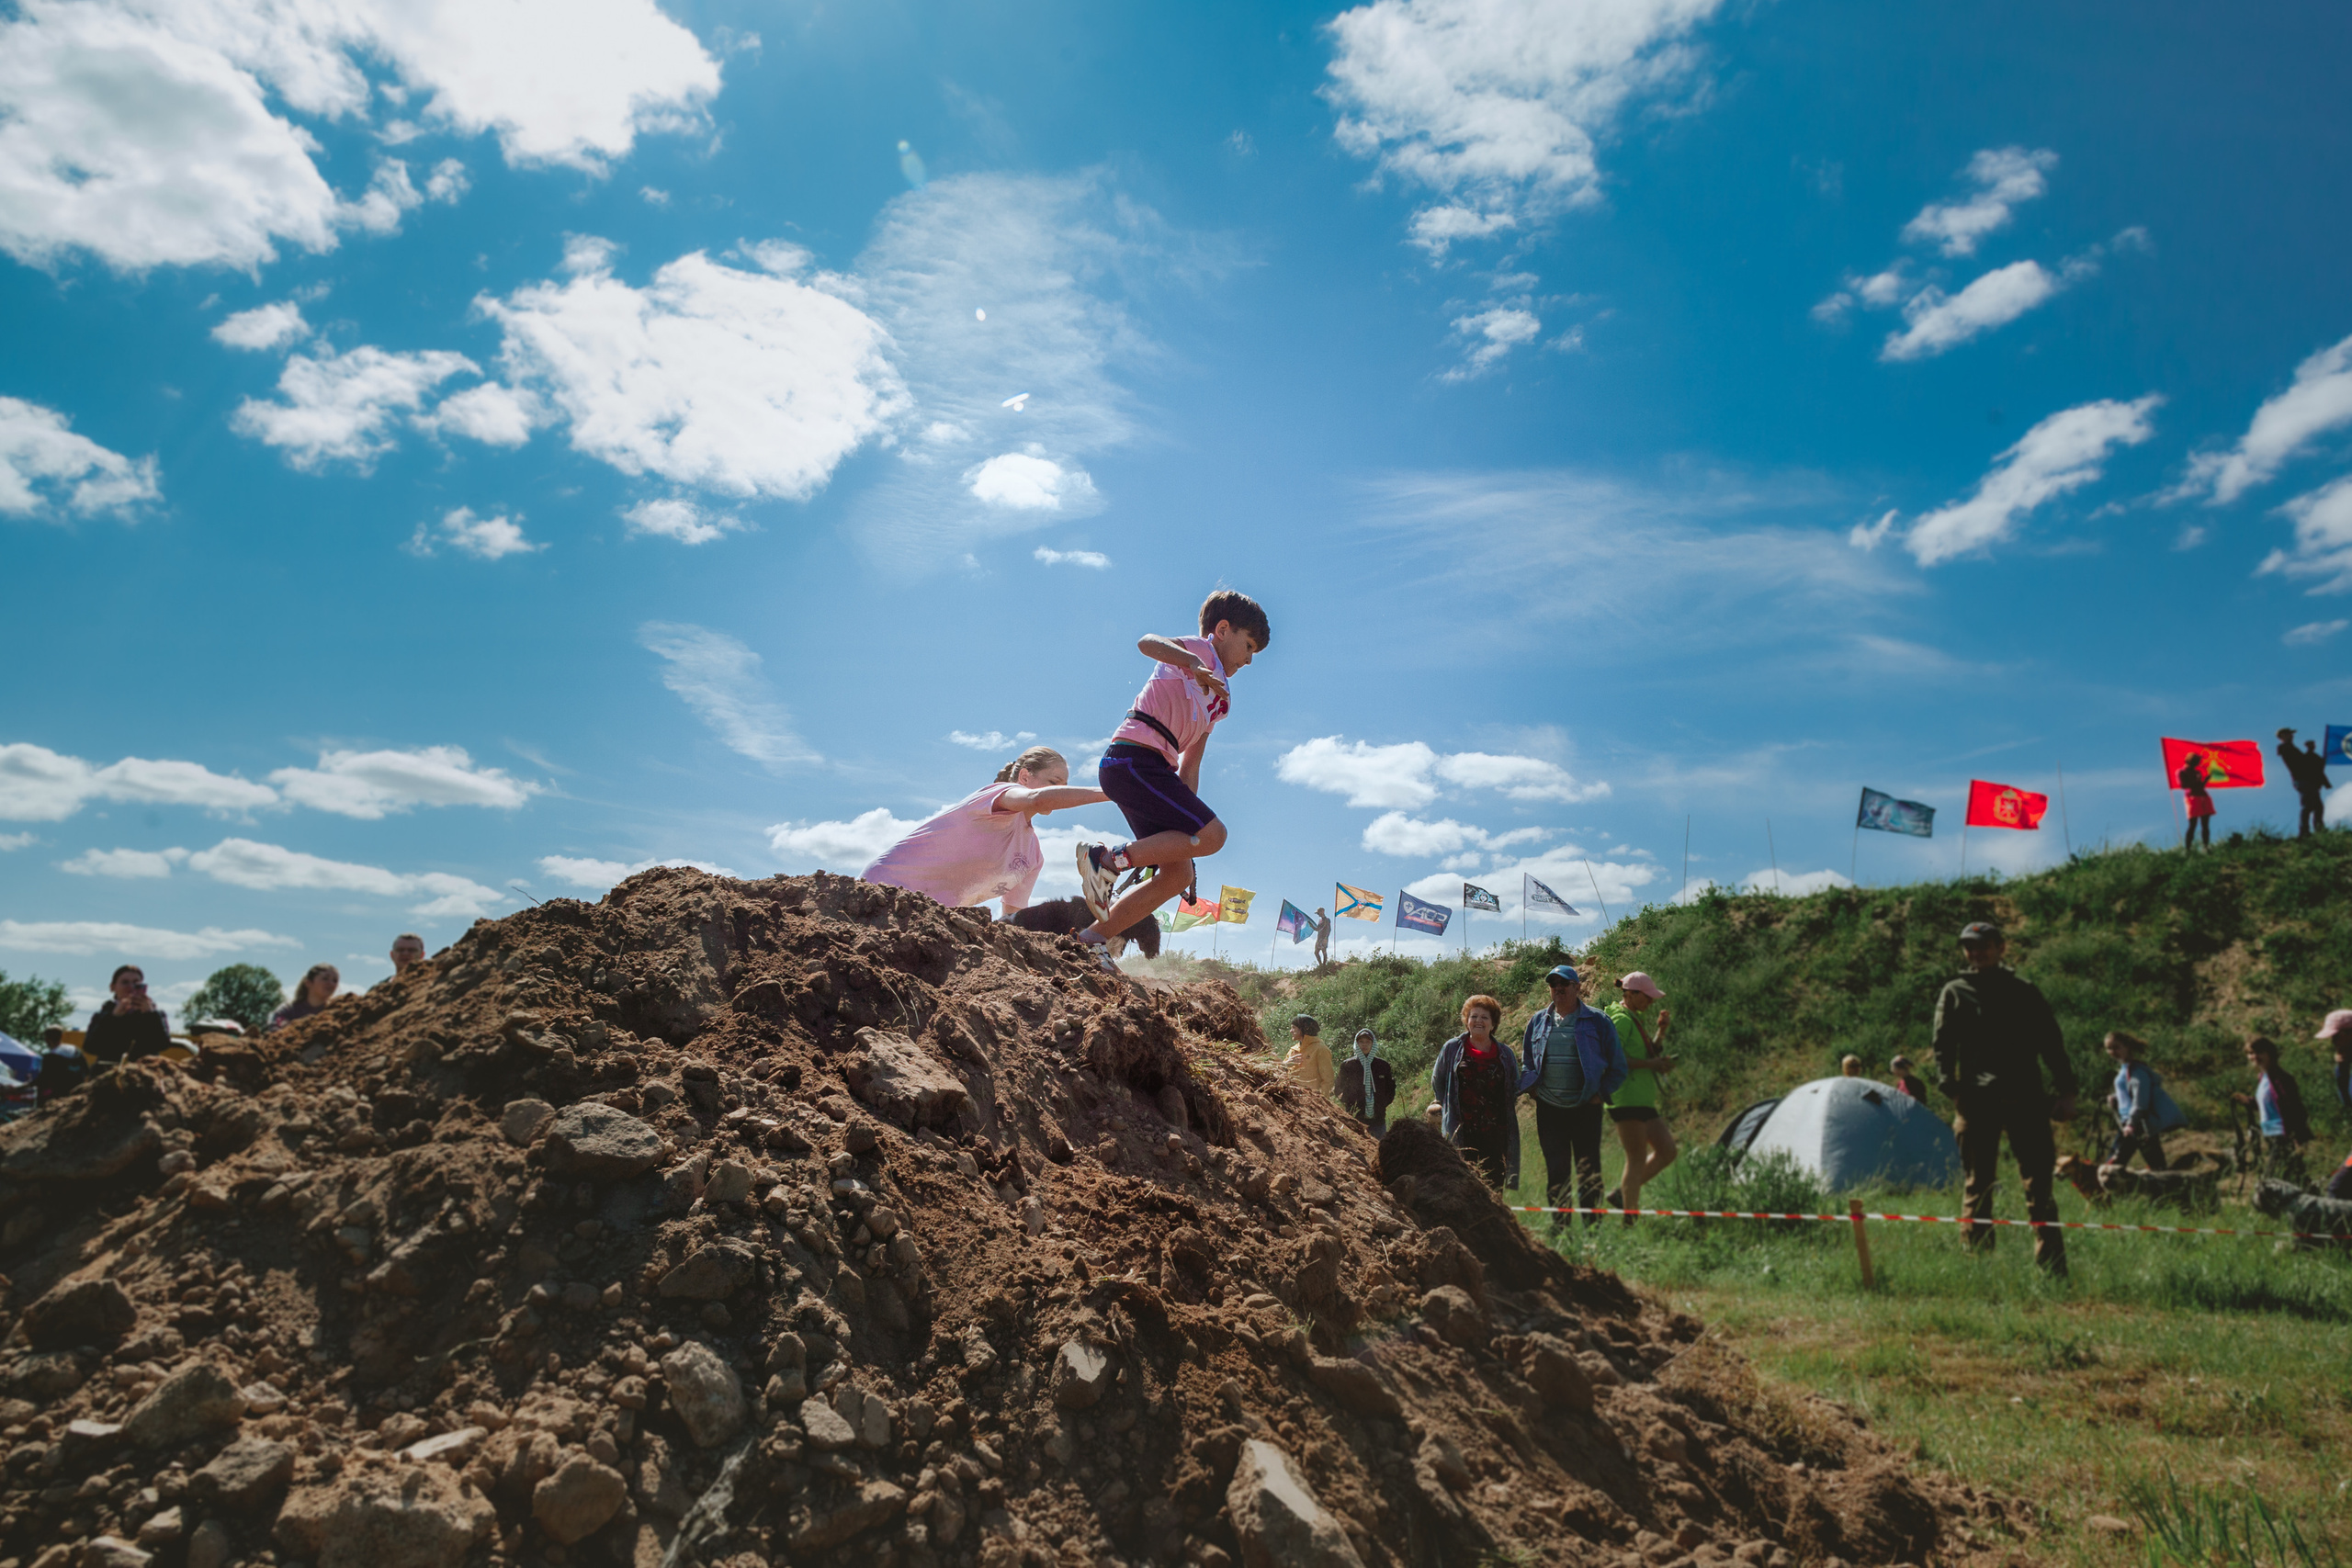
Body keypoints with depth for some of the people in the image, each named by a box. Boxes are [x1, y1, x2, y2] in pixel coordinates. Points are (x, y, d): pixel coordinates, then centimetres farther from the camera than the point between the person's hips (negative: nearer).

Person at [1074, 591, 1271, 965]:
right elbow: (1148, 643, -19)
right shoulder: (1201, 649, 4)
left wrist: (1186, 820, 19)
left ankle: (1094, 936, 7)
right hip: (1133, 756, -9)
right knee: (1212, 834, -18)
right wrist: (1193, 663, -36)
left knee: (1177, 873, 4)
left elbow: (1189, 767, 25)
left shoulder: (1219, 700, 28)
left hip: (1149, 766, 9)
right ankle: (1109, 858, -15)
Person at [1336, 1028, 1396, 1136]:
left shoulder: (1383, 1066, 9)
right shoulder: (1347, 1066, 5)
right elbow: (1340, 1090, 9)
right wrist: (1351, 1105, -3)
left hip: (1378, 1120, 2)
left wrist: (1381, 1105, 3)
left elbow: (1391, 1090, 16)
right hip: (1355, 1120, -2)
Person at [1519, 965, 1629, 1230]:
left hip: (1585, 1108, -3)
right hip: (1548, 1109, 3)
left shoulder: (1597, 1021, 0)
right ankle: (1558, 1228, 14)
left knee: (1588, 1172, 1)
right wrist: (1531, 1086, 8)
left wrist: (1602, 1093, -5)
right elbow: (1526, 1060, 23)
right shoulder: (1538, 1022, 10)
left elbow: (1617, 1066, 4)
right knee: (1555, 1171, 7)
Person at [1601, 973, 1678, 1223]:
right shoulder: (1621, 1019, -12)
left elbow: (1649, 1053, 25)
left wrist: (1661, 1030, 11)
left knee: (1667, 1151, 9)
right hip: (1626, 1098, -10)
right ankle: (1630, 1217, -2)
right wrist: (1652, 1064, -20)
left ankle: (1621, 1194, 14)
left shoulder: (1633, 1019, 20)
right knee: (1637, 1158, -7)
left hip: (1643, 1099, 10)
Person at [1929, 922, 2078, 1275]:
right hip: (1977, 1100, -1)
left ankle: (2052, 1269, 1)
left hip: (2025, 1098, 1)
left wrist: (2065, 1092, 2)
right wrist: (1952, 1090, -8)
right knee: (1978, 1185, 2)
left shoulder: (2025, 991, 15)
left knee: (2039, 1184, -2)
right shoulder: (1955, 993, 12)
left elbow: (2052, 1043, 13)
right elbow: (1943, 1046, 6)